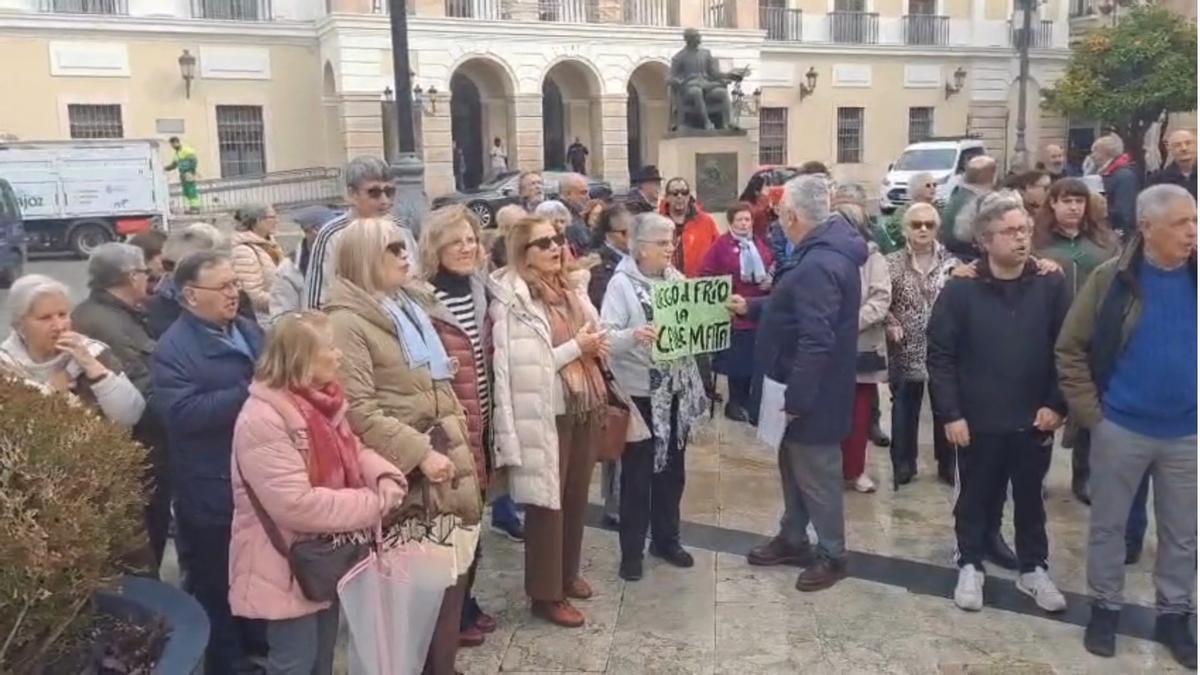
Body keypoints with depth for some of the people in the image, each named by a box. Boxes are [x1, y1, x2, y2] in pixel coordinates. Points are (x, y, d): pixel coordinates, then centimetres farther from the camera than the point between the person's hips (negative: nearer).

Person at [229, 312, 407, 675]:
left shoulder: (320, 402, 1)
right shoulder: (262, 420, -27)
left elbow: (352, 452, 11)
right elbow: (297, 504, -32)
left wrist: (385, 477, -12)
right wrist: (374, 504, -25)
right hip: (287, 568, -9)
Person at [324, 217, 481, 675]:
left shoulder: (412, 304, 16)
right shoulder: (347, 321, -11)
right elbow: (360, 410, -19)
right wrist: (420, 453, -21)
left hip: (446, 458, 8)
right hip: (403, 471, -8)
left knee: (449, 571, 12)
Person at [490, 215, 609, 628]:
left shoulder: (571, 289, 11)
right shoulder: (512, 301, -13)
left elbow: (590, 336, 23)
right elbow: (522, 367, -21)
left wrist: (595, 346, 0)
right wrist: (574, 348, -18)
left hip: (584, 406, 7)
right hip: (545, 415, -7)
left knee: (577, 496, 16)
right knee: (548, 501, 2)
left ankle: (568, 574, 33)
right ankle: (546, 594, 14)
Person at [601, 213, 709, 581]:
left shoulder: (676, 278, 6)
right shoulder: (622, 283, -12)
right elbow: (606, 337, -20)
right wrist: (633, 335, -38)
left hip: (678, 388, 6)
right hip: (640, 391, -6)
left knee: (672, 468, 16)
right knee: (637, 472, 5)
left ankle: (666, 539, 32)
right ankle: (632, 549, 18)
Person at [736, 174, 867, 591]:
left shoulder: (818, 265, -27)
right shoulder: (826, 251, 7)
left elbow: (816, 342, -30)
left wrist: (794, 399, -25)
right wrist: (751, 308, 26)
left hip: (813, 393, -10)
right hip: (806, 388, 10)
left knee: (816, 471, 5)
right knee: (794, 464, 21)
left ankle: (832, 554, 22)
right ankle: (792, 539, 37)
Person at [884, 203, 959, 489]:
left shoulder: (952, 262, 2)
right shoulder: (892, 263, 0)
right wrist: (891, 324, -14)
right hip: (906, 351, -1)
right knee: (905, 409, 8)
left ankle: (947, 464, 25)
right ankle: (903, 465, 21)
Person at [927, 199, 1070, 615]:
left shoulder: (1051, 287, -2)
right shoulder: (960, 291, -7)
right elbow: (941, 355, -7)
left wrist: (1057, 404, -5)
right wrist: (950, 414, -11)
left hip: (1035, 421, 2)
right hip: (978, 422, -1)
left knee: (1030, 499, 17)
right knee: (975, 498, 13)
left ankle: (1034, 569, 34)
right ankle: (970, 566, 30)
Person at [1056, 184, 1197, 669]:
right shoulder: (1112, 278, -9)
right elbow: (1071, 348, -5)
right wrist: (1089, 412, -9)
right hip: (1120, 428, -2)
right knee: (1107, 524, 12)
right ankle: (1104, 608, 29)